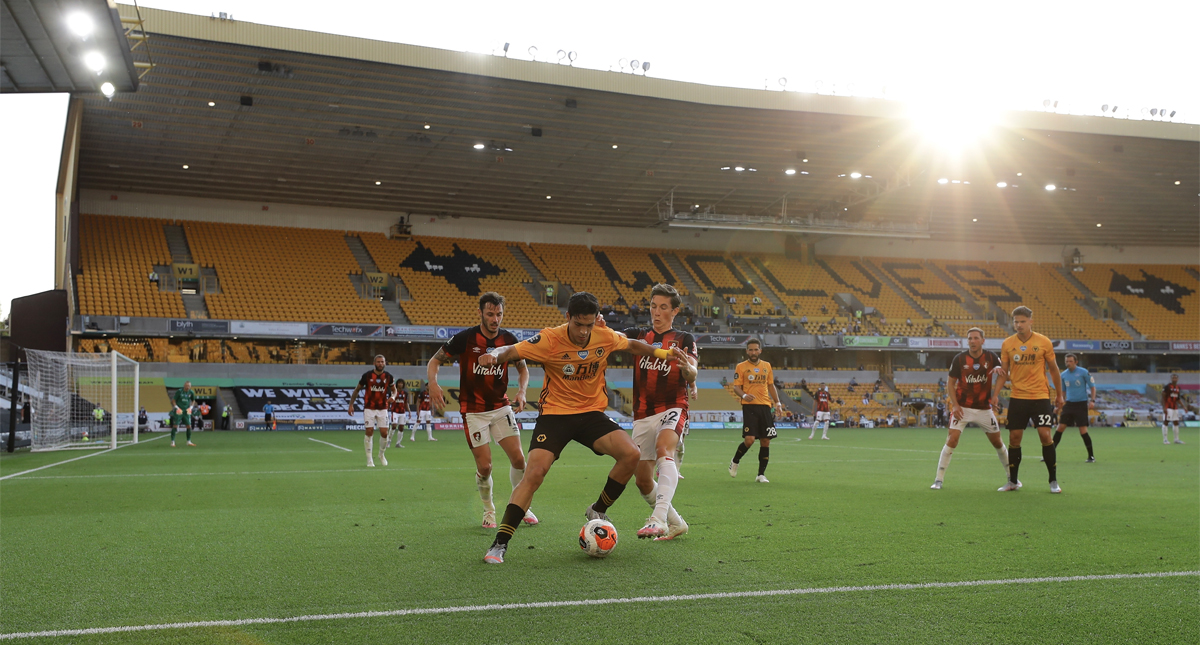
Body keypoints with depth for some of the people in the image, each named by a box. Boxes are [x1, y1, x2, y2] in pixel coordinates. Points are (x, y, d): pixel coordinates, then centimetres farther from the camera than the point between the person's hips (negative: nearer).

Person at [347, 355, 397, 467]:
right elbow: (357, 390, 4)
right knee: (369, 432, -7)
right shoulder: (367, 375, -8)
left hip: (382, 408, 2)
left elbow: (394, 390, 13)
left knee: (384, 433, -2)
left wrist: (392, 396, -11)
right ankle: (369, 460, 1)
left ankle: (382, 455, 23)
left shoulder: (388, 376, -2)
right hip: (369, 408, -2)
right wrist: (351, 405, 0)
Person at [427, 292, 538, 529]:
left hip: (501, 407, 3)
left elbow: (523, 368, 12)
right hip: (474, 411, -3)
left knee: (518, 459, -5)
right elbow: (435, 360, -4)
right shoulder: (465, 338, -12)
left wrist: (521, 391, -7)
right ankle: (489, 511, 20)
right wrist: (433, 382, -24)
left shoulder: (509, 340, -3)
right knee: (484, 467, -6)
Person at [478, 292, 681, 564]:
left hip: (591, 413, 4)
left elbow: (633, 345, 16)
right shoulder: (550, 339, -16)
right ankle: (499, 544, -10)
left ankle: (598, 510, 8)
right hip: (555, 414, -4)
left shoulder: (606, 336, -5)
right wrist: (494, 355, -38)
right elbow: (511, 351, -15)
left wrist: (662, 353, 2)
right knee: (534, 474, -19)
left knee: (631, 454, -17)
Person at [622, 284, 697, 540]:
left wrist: (686, 366, -35)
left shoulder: (684, 340, 4)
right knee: (642, 480, 4)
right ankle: (676, 523, 27)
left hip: (672, 408, -4)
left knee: (664, 448, -34)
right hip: (643, 413, 4)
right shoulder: (638, 335, 12)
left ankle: (658, 519, -47)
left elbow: (692, 377, -11)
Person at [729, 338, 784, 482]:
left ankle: (761, 474, 11)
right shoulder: (741, 367, 3)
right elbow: (736, 387, -1)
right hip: (749, 406, -4)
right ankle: (735, 461, 14)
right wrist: (743, 395, -21)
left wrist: (777, 402, 11)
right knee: (749, 439, -14)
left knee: (765, 441, 1)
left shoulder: (767, 366, 15)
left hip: (765, 406, 4)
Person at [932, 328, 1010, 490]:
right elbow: (950, 382, -2)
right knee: (952, 439, -16)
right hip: (963, 408, -2)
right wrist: (955, 405, -13)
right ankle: (938, 480, -11)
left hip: (984, 408, 2)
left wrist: (995, 394, -7)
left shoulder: (991, 358, -5)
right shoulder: (959, 359, -8)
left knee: (997, 442, 10)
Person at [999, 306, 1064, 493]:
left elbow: (1053, 369, 7)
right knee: (1014, 438, 1)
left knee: (1045, 435, -10)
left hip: (1040, 396, -2)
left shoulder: (1044, 342, -2)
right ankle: (1013, 481, 13)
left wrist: (1059, 395, 10)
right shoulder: (1007, 344, 2)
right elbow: (1004, 372, 9)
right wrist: (1001, 371, -14)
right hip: (1017, 397, 2)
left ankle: (1053, 481, 3)